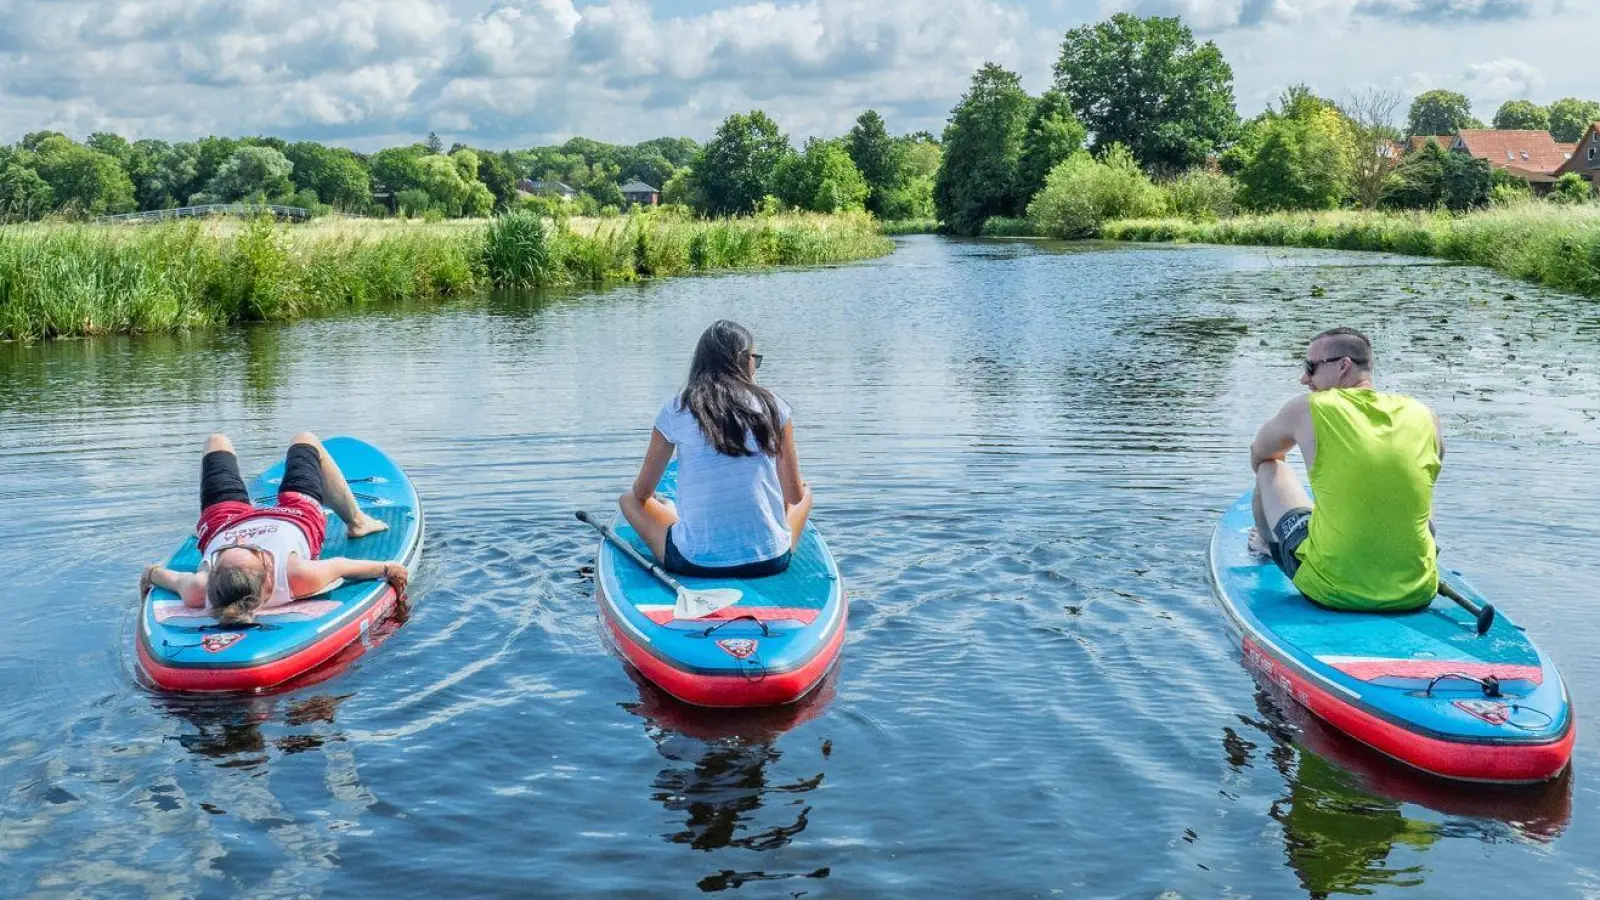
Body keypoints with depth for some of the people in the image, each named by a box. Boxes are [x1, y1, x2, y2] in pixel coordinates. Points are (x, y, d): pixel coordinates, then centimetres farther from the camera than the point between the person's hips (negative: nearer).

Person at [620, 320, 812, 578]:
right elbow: (794, 495, 6)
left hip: (695, 563, -1)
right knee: (807, 493, 30)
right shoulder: (772, 406, 0)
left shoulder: (675, 409, -1)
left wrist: (646, 492, 34)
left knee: (628, 500, 23)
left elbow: (642, 492, 8)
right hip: (770, 561, 1)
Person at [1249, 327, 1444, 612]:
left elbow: (1259, 456, 15)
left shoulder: (1306, 410, -7)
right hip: (1416, 594, 3)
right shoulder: (1425, 417, 1)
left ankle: (1269, 546, 50)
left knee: (1271, 468, 20)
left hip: (1330, 591, -3)